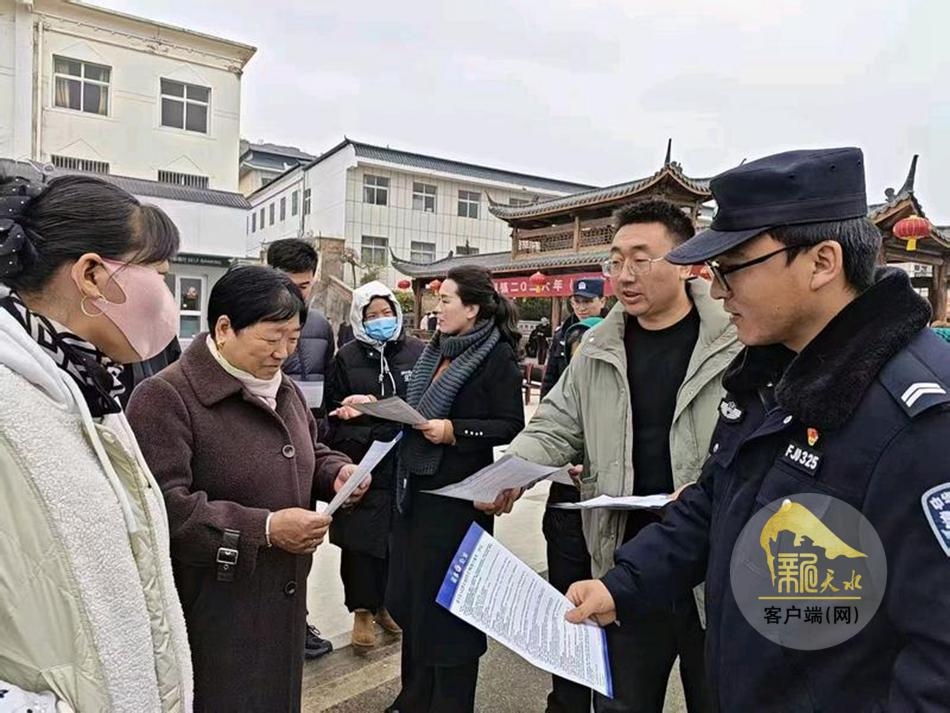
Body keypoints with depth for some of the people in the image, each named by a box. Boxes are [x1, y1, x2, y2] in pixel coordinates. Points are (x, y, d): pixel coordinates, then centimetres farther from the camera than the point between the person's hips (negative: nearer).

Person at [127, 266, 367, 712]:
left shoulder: (285, 390, 9)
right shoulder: (165, 397, -19)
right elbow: (163, 509, -26)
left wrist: (336, 472, -2)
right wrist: (265, 529, -26)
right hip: (210, 615, -7)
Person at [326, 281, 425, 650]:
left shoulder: (418, 352, 2)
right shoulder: (346, 358, 1)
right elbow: (334, 412, 3)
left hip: (405, 465, 1)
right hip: (360, 465, -1)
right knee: (360, 539, 4)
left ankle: (387, 602, 30)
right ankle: (362, 610, 21)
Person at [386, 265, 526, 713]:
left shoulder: (498, 355, -11)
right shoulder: (437, 350, 10)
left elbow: (512, 426, -14)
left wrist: (455, 431, -22)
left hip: (458, 494, -8)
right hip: (416, 486, 8)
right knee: (412, 595, 17)